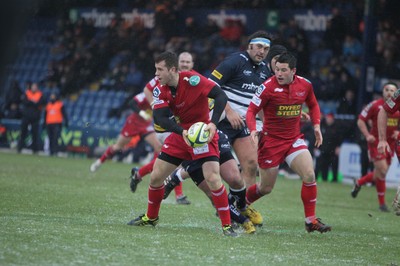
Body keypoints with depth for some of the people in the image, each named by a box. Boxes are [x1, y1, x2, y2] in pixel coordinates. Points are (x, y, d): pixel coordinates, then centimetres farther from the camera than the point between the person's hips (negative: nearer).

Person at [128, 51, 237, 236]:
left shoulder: (192, 79, -22)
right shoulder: (160, 91, -6)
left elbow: (220, 96, -28)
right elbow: (159, 117, -19)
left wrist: (213, 124, -40)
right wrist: (182, 132, -36)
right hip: (179, 135, 6)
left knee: (212, 179, -22)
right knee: (155, 177, 5)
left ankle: (227, 225, -10)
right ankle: (151, 218, 29)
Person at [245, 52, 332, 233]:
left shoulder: (305, 85, -2)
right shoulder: (268, 87, -15)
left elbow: (313, 105, 19)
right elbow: (251, 111, -12)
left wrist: (316, 125, 6)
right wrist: (253, 130, -29)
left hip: (294, 139, 4)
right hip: (271, 140, -3)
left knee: (309, 175, -17)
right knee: (266, 188, 5)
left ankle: (311, 221, -5)